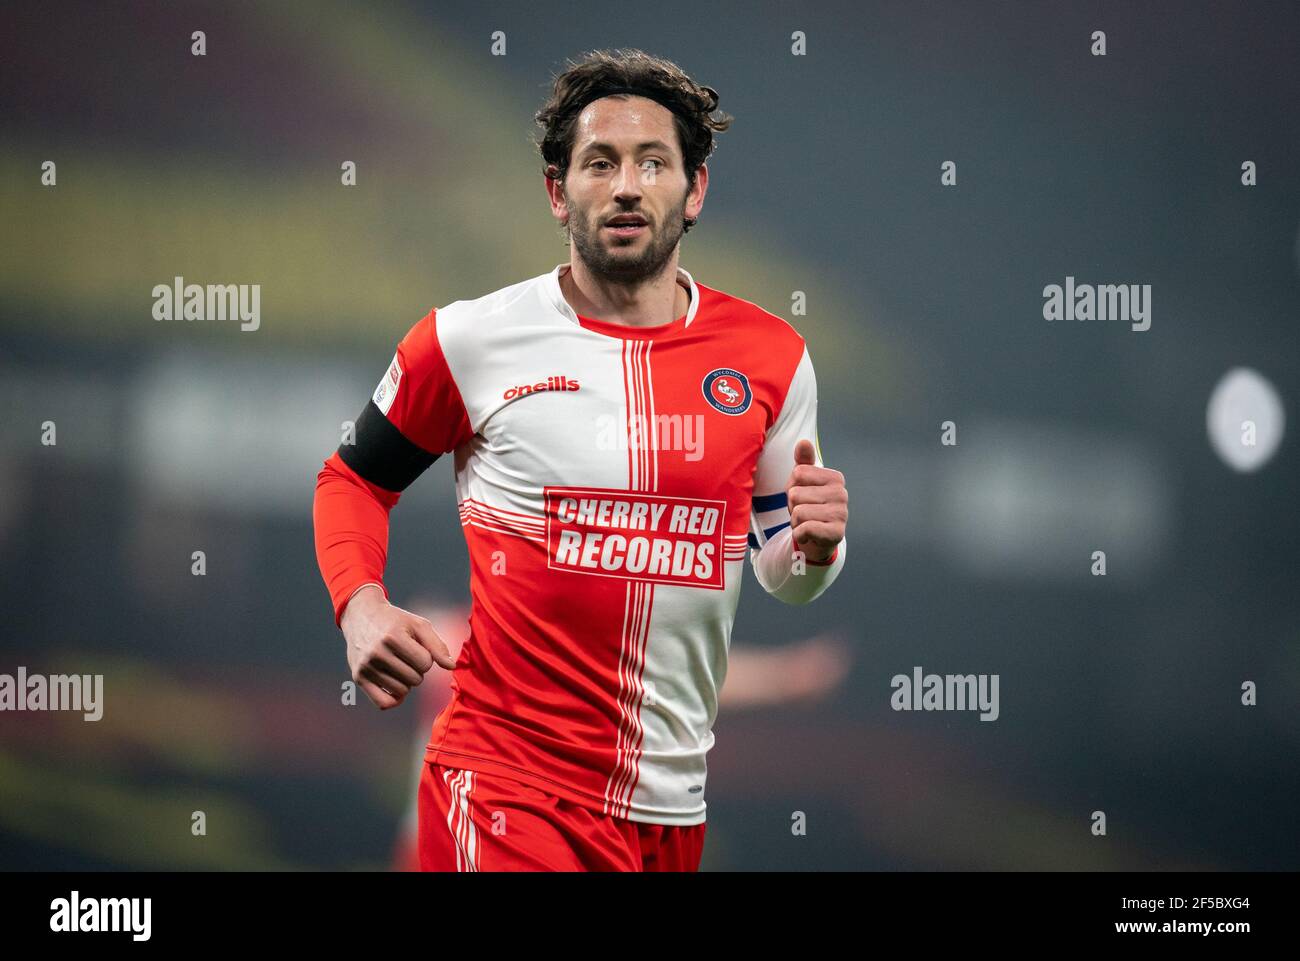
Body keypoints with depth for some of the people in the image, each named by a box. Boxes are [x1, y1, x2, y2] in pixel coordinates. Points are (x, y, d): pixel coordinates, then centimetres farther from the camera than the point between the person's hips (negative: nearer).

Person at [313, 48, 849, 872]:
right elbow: (354, 481, 11)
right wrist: (361, 608, -7)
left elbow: (782, 575, 16)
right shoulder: (470, 342, -3)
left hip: (672, 808, 4)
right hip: (509, 793, -3)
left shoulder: (771, 358, 5)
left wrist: (814, 546, -7)